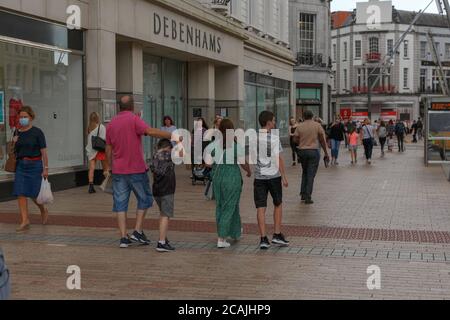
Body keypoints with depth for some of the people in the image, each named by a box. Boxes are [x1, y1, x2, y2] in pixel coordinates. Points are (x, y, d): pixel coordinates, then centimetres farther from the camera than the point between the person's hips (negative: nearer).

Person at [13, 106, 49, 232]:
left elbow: (43, 151, -6)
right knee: (20, 194, -4)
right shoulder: (17, 133, 8)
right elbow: (15, 151, 17)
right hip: (21, 165, 4)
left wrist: (45, 168, -9)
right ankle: (25, 221, 1)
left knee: (34, 194, 2)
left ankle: (43, 210, 32)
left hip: (34, 165, -4)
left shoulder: (37, 132, -6)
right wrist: (14, 143, -4)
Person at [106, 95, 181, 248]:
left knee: (120, 203, 6)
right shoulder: (134, 119, -9)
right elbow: (150, 131, -26)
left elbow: (108, 150, 12)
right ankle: (138, 231, 5)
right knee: (145, 199, 12)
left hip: (118, 171, 5)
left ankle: (124, 237, 4)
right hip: (136, 169, -5)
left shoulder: (111, 124, 9)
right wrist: (171, 135, -23)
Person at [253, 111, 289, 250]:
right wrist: (284, 177, -6)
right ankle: (277, 235, 14)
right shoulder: (274, 138, -9)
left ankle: (263, 239, -2)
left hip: (259, 177, 2)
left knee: (261, 208, 2)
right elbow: (279, 158, -11)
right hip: (274, 176, -2)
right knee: (278, 205, 15)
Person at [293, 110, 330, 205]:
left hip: (302, 151, 2)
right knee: (311, 174, 1)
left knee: (305, 172, 20)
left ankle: (303, 194, 19)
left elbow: (295, 140, 0)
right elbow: (322, 140, -2)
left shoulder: (299, 126, 0)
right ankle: (308, 197, -1)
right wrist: (326, 153, 4)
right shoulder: (317, 125, -3)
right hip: (314, 151, -2)